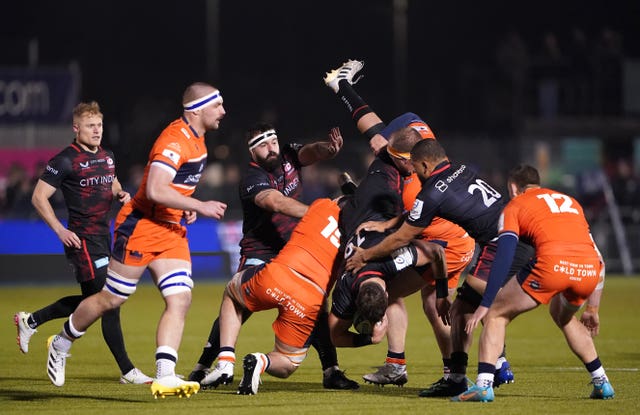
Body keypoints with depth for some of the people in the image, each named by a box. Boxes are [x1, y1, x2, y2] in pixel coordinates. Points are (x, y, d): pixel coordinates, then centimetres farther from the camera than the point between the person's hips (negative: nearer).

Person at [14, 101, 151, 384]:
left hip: (103, 237, 9)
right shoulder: (66, 161, -11)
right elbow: (39, 197, -9)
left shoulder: (107, 157, 12)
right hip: (82, 241, -9)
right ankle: (127, 371, -7)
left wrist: (121, 194, 7)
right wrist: (60, 230, -16)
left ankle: (30, 321, 33)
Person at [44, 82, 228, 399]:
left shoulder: (196, 138, 9)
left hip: (171, 231, 8)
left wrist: (184, 205, 10)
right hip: (141, 227, -8)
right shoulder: (174, 141, -21)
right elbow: (155, 190, -31)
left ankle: (165, 377, -12)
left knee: (180, 300, -7)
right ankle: (61, 345, 26)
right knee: (111, 299, 4)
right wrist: (199, 206, -26)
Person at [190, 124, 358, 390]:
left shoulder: (288, 156, -1)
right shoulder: (253, 180, -21)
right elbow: (278, 203, -37)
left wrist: (329, 148, -43)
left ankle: (330, 370, 1)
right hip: (259, 255, -5)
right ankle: (203, 367, -4)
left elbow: (311, 152, -17)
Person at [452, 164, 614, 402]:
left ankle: (484, 385, -3)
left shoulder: (515, 206, 18)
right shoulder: (570, 201, 34)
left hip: (552, 265, -5)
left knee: (496, 315, 11)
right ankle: (601, 382, 33)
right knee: (564, 317, 36)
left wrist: (484, 305, 3)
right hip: (589, 269, 5)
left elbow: (503, 258, 4)